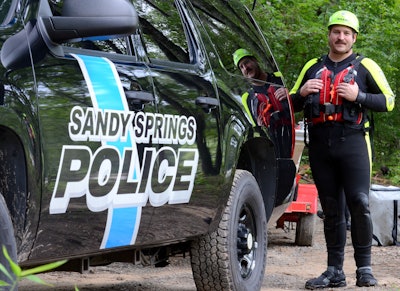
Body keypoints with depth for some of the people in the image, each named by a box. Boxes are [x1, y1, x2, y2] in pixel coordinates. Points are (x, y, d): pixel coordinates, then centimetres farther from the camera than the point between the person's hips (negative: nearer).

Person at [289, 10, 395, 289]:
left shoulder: (365, 66, 7)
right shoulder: (312, 67, 18)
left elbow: (388, 101, 2)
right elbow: (292, 104, 20)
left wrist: (358, 96, -13)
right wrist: (303, 92, -2)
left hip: (352, 142, -3)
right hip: (320, 145, 4)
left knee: (359, 204, -13)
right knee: (331, 210, 6)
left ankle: (364, 268, -5)